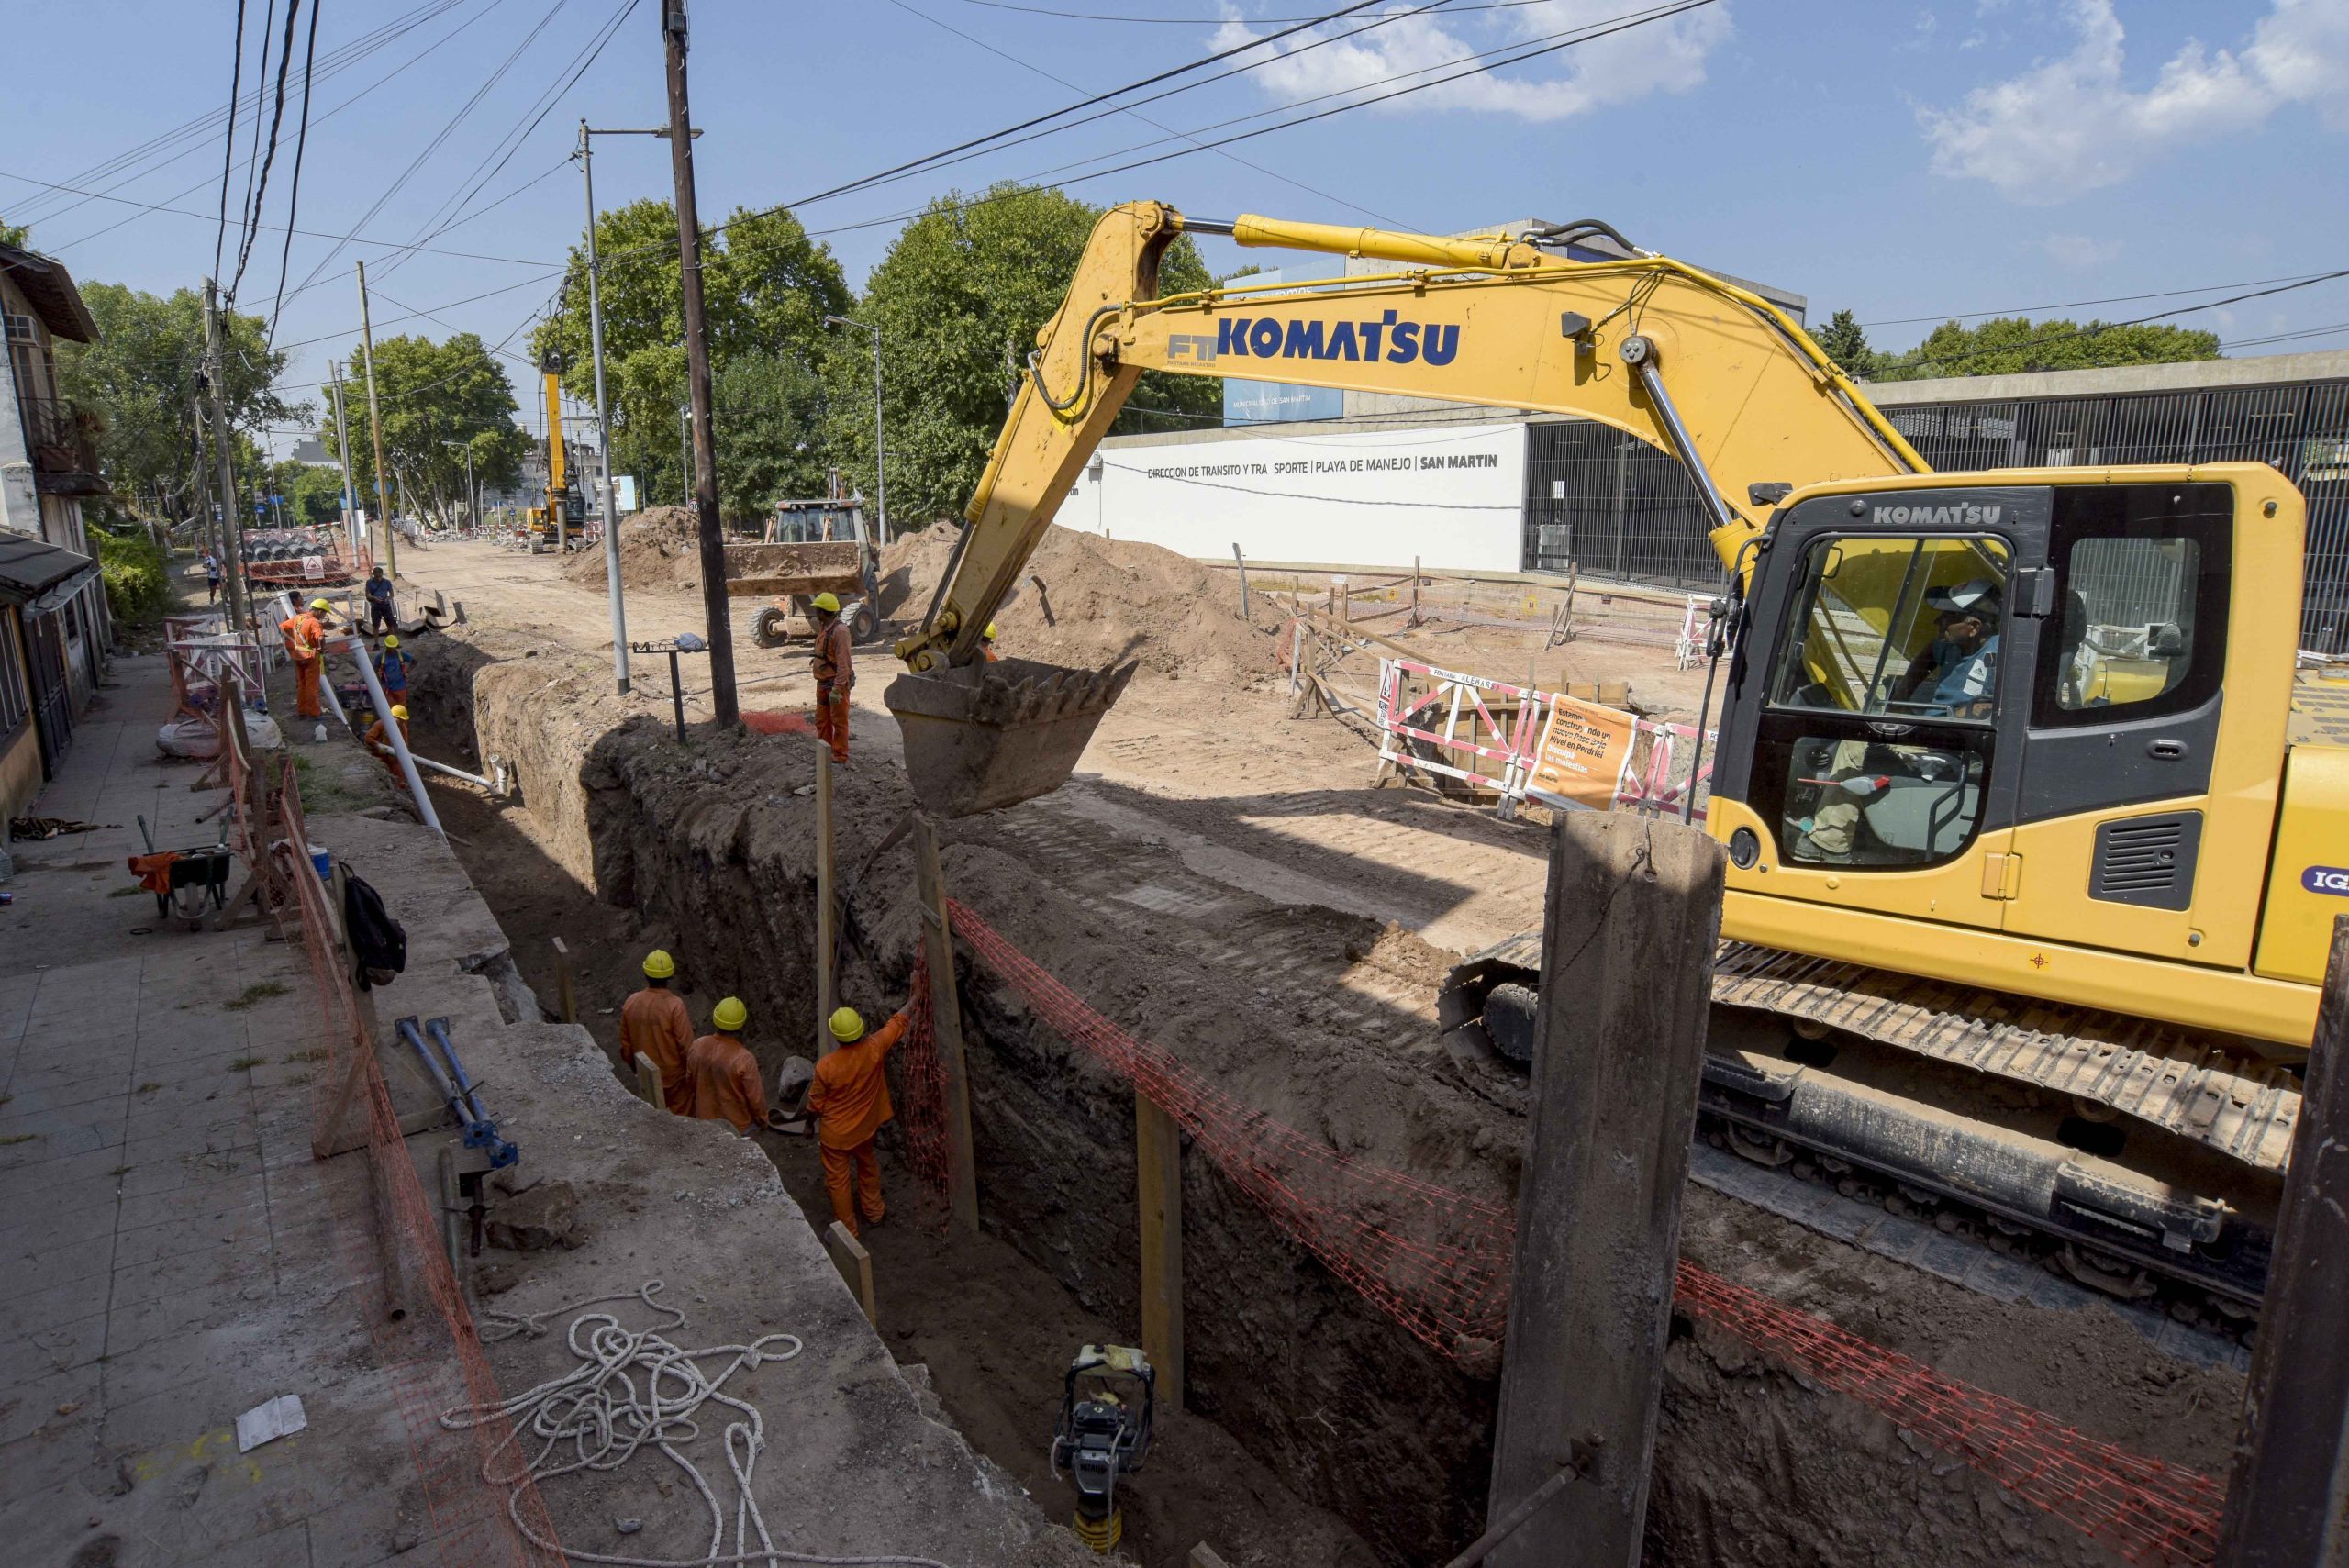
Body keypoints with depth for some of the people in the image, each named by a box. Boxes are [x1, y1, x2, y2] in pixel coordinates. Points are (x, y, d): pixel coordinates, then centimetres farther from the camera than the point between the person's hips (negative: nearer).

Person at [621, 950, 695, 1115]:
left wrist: (635, 1067, 18)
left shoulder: (631, 1003, -11)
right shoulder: (675, 1005, -26)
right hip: (675, 1076, -4)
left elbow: (625, 1043, 1)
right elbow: (686, 1044, -21)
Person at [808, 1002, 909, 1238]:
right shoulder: (874, 1048, -24)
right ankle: (873, 1210, 47)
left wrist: (814, 1121, 8)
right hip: (864, 1127, 3)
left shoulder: (826, 1066, -29)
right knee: (867, 1165, 29)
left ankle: (846, 1231, 30)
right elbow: (897, 1023, -7)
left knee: (838, 1180, 15)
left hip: (835, 1132, -3)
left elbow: (816, 1104, -13)